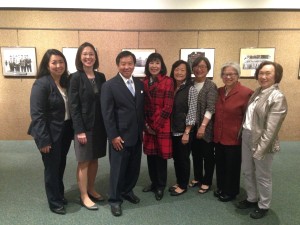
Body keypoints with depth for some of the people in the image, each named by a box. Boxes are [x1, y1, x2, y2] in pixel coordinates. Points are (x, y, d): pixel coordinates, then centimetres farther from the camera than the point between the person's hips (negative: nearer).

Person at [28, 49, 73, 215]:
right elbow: (37, 114, -19)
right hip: (50, 133, -6)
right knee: (52, 167, 9)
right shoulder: (41, 84, -16)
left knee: (61, 165, 19)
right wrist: (43, 139, -21)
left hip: (65, 131, 6)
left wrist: (74, 129, 5)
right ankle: (55, 202, 27)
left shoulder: (66, 81, 5)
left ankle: (60, 194, 40)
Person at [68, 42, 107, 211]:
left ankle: (91, 190, 32)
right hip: (84, 126, -4)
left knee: (94, 159, 14)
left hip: (99, 125, 5)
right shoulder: (76, 78, -7)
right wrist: (79, 130, -15)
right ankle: (84, 196, 21)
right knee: (84, 161, 6)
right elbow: (73, 106, -10)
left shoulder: (101, 77, 6)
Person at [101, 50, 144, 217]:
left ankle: (127, 191, 39)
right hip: (120, 136, -5)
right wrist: (113, 136, -14)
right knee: (118, 169, 8)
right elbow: (107, 114, -12)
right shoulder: (109, 85, -9)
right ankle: (115, 199, 27)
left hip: (137, 136, 6)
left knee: (134, 168, 16)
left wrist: (143, 129, 10)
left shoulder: (140, 84, 8)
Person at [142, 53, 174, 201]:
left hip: (162, 125, -4)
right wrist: (145, 124, -3)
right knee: (150, 155, 13)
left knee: (161, 156, 5)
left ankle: (161, 186, 23)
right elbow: (143, 105, 8)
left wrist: (156, 125, -10)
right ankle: (153, 182, 32)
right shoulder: (144, 82, 7)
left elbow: (168, 107, -12)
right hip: (148, 125, 5)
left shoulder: (168, 81, -8)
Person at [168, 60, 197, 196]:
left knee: (183, 158, 8)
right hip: (172, 130, 5)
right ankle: (178, 182, 34)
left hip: (184, 131, -5)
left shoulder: (191, 89, -10)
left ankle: (183, 186, 26)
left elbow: (192, 113, -13)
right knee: (176, 158, 16)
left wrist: (186, 133, -15)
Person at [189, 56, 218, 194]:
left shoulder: (211, 86, -8)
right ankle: (197, 178, 34)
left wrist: (203, 126, -24)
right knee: (195, 153, 16)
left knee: (207, 154, 9)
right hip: (192, 126, 4)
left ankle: (207, 182, 25)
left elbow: (210, 108, -16)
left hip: (206, 127, -4)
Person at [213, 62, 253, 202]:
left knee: (232, 166, 12)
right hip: (218, 136, 6)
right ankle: (221, 188, 39)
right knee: (220, 164, 18)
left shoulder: (246, 93, -16)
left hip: (234, 137, -5)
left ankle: (231, 192, 32)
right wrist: (214, 132, 11)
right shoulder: (219, 92, 4)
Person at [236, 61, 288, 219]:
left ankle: (263, 206, 33)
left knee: (262, 176, 11)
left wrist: (260, 149, -20)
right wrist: (243, 134, 8)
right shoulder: (257, 92, 7)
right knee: (247, 171, 19)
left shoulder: (277, 97, -17)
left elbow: (271, 128, -20)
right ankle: (251, 199, 40)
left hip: (261, 141, -7)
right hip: (246, 137, 7)